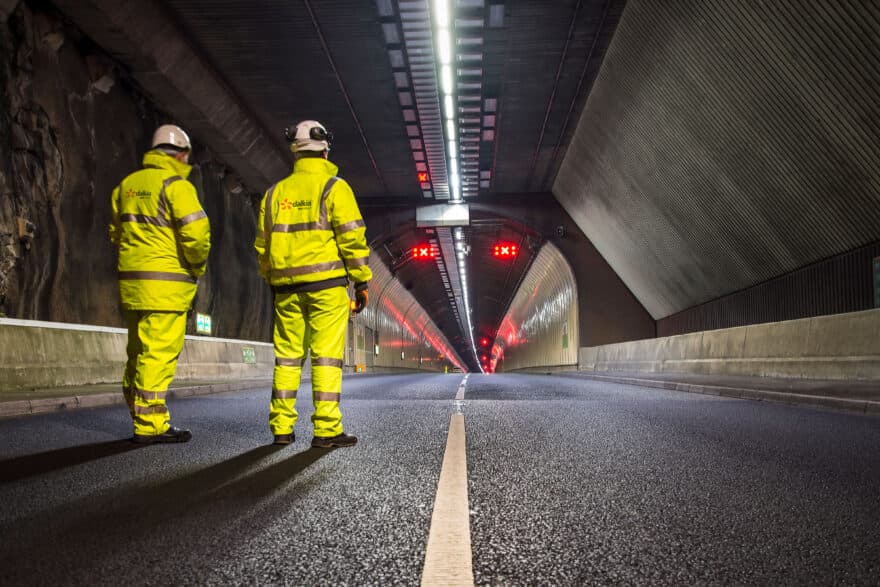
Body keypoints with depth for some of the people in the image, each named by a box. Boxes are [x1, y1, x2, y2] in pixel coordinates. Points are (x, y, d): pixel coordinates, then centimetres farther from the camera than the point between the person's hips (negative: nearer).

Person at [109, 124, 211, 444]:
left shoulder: (127, 185, 16)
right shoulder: (176, 184, -8)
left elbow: (117, 233, 19)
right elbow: (195, 233, -18)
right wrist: (197, 266, -3)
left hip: (131, 281, 8)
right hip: (165, 283, -8)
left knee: (138, 353, 13)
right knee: (159, 353, -6)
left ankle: (141, 417, 22)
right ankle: (150, 425, -3)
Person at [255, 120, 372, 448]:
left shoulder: (275, 193, 13)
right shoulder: (334, 187, -2)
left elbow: (262, 245, 15)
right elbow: (352, 238, -8)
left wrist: (272, 282, 22)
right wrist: (362, 282, -3)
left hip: (287, 287, 5)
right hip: (326, 285, -5)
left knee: (287, 356, 11)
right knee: (326, 356, -3)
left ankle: (281, 428, 13)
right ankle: (326, 430, -3)